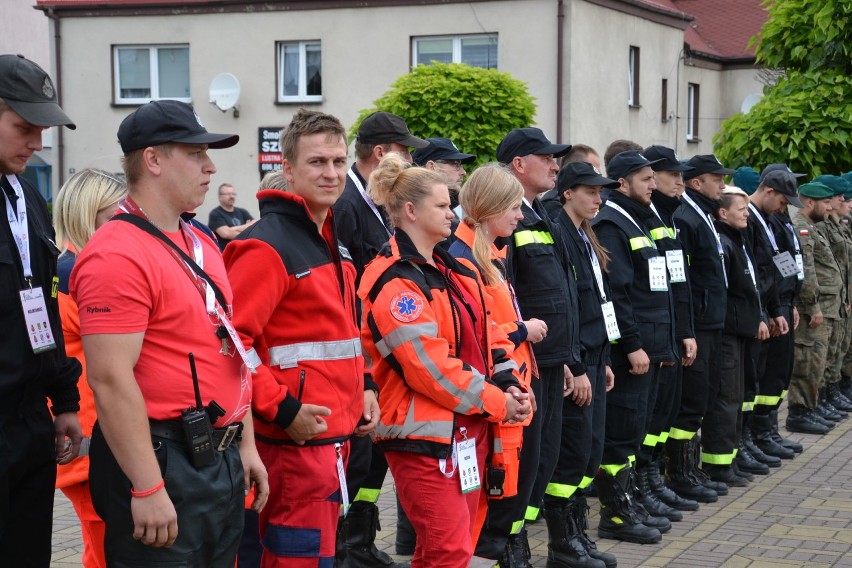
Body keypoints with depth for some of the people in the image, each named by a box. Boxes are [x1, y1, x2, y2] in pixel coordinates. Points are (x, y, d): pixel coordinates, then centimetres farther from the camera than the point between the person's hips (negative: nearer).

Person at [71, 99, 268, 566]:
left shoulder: (203, 245, 14)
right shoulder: (118, 255, -16)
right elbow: (110, 379, -21)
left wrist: (245, 444, 17)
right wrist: (147, 489, -23)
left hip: (220, 457, 9)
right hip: (163, 460, -9)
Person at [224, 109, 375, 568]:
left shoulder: (329, 239, 15)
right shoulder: (268, 245, -15)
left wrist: (363, 386, 13)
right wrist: (281, 409, -23)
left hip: (335, 435, 9)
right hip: (296, 439, -9)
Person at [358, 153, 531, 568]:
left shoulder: (452, 270, 14)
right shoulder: (395, 282, -16)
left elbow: (485, 333, 18)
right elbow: (429, 366, -20)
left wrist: (509, 386, 1)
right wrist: (496, 403, -12)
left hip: (468, 428, 9)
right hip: (424, 435, -9)